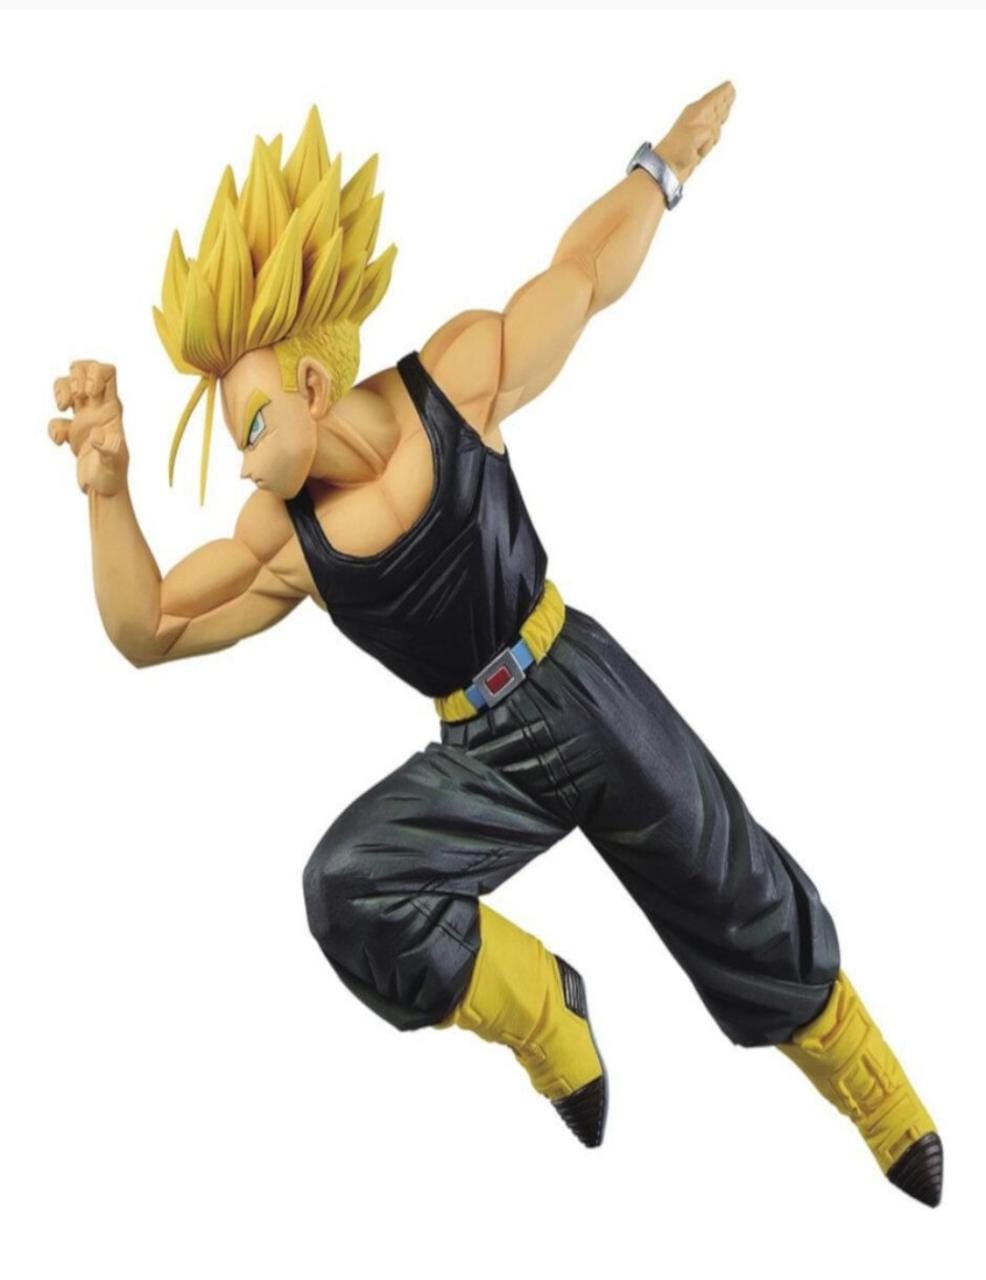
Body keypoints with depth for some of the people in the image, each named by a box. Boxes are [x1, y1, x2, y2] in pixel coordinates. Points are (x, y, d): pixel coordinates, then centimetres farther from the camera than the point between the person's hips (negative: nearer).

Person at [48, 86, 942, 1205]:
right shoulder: (281, 535, -6)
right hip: (480, 753, 2)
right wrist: (108, 491, -21)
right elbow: (147, 632, -6)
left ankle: (897, 1123, 33)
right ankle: (542, 1008, 4)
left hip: (583, 695, -2)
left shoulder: (460, 381, -14)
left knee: (754, 926, 9)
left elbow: (588, 273, -1)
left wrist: (663, 165, 16)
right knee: (349, 889, -23)